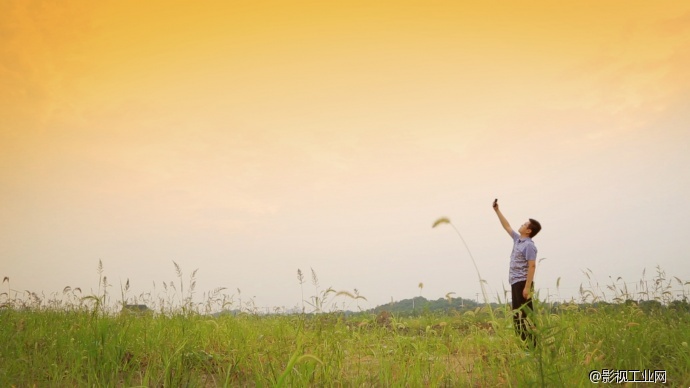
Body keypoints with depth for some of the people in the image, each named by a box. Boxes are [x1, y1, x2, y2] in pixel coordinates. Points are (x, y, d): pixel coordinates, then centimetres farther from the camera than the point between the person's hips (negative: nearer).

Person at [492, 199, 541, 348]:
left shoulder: (529, 245, -11)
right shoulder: (518, 240, 15)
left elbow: (532, 266, -18)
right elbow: (507, 226, 28)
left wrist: (527, 287, -24)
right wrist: (497, 210, 27)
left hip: (523, 283, -9)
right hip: (516, 283, 9)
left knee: (526, 314, -10)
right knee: (517, 315, 10)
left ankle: (532, 345, -8)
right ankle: (524, 343, 14)